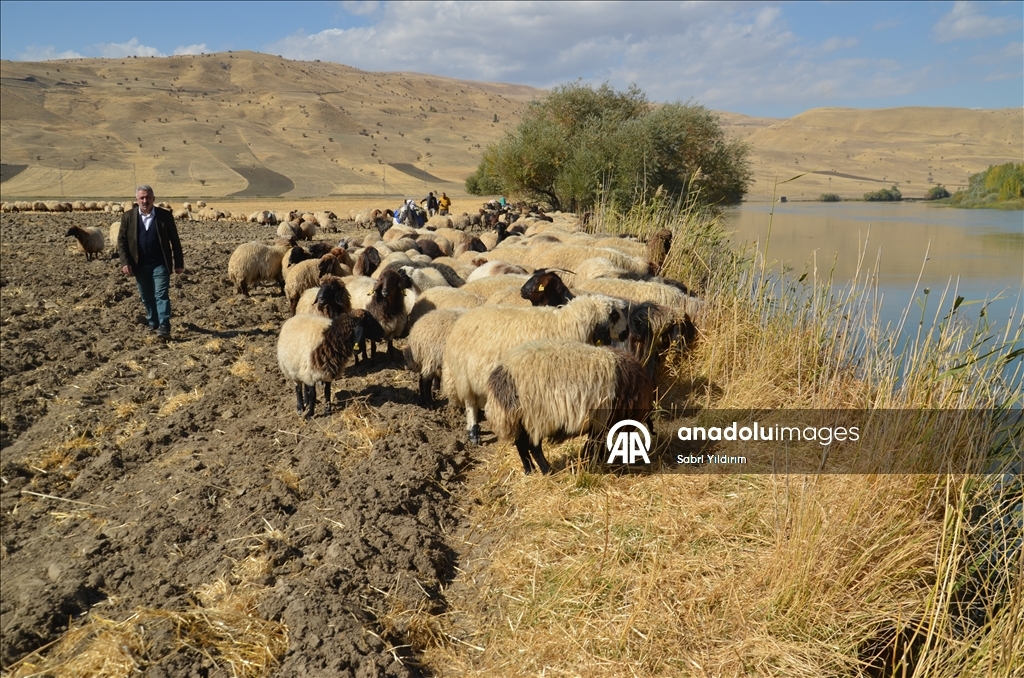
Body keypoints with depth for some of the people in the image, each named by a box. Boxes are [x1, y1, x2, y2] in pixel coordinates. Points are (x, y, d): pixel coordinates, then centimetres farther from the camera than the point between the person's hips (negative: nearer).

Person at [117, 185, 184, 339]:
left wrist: (179, 263, 0)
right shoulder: (128, 217, 2)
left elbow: (175, 241, 1)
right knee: (146, 297, 12)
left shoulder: (165, 215, -2)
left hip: (160, 264, -3)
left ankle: (164, 328, -14)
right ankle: (153, 325, 26)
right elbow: (121, 241, 4)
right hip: (140, 266, 3)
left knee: (161, 295, -9)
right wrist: (125, 263, -7)